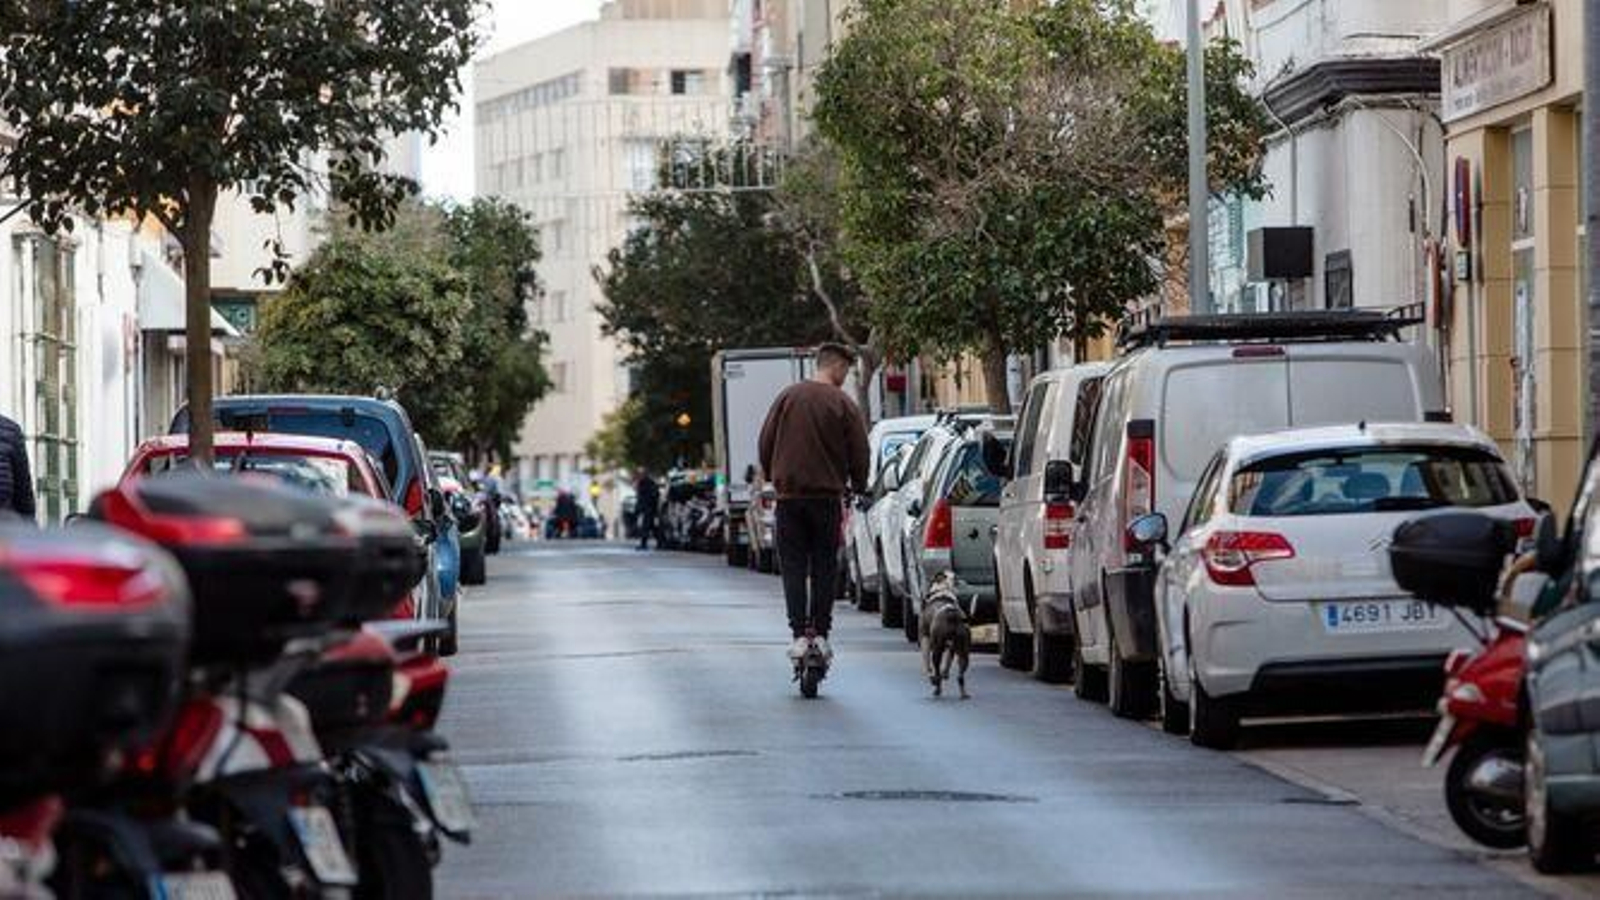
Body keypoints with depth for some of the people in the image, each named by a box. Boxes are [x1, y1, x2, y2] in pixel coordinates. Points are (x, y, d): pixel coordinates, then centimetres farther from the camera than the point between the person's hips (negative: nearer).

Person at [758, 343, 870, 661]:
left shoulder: (788, 396, 3)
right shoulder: (842, 404, -4)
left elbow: (765, 443, 6)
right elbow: (858, 453, -2)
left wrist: (773, 478, 20)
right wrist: (857, 487, 15)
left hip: (789, 494, 2)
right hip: (826, 496, -2)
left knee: (793, 567, 4)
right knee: (824, 567, 7)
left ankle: (799, 635, -4)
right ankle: (821, 633, 5)